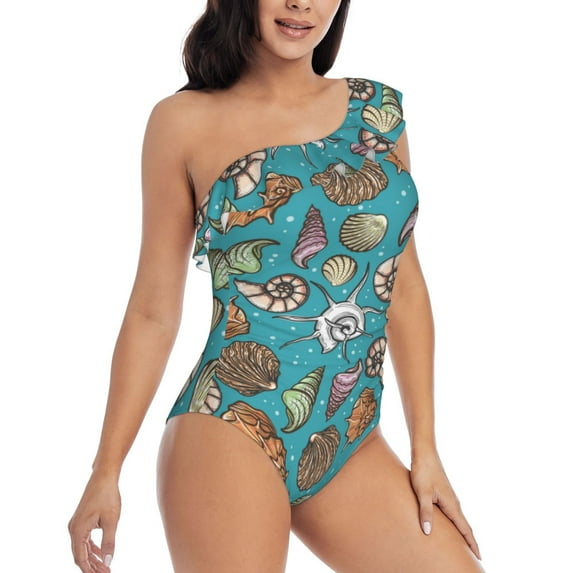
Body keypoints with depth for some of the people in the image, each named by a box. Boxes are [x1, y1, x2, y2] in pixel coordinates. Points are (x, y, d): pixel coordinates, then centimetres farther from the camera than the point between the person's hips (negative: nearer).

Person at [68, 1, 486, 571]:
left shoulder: (380, 109, 8)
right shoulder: (187, 120, -1)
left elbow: (406, 287, 10)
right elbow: (153, 311, 1)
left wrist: (425, 445, 7)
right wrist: (106, 469, 0)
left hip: (353, 446, 4)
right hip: (231, 433, -4)